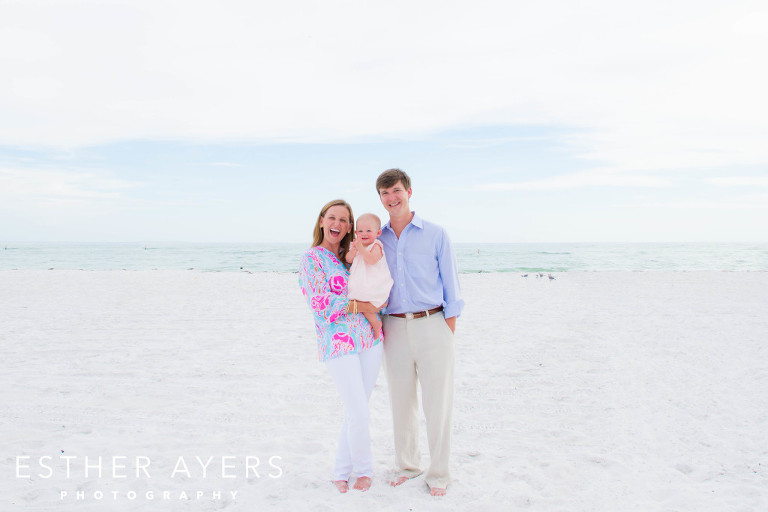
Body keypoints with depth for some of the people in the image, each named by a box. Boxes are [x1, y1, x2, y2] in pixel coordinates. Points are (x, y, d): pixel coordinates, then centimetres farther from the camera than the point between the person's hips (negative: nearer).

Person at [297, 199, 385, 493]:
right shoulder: (311, 259, -3)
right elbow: (320, 302, -13)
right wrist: (361, 306, -12)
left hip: (370, 340, 6)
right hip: (338, 344, -6)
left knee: (357, 411, 11)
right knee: (358, 413, -5)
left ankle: (342, 471, 28)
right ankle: (363, 468, 22)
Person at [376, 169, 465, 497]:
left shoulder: (435, 235, 0)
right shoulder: (378, 240, 9)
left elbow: (450, 285, 0)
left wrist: (449, 331, -5)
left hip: (431, 324, -3)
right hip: (395, 327, 3)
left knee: (437, 402, 1)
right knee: (401, 401, 12)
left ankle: (438, 473, 17)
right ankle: (407, 464, 30)